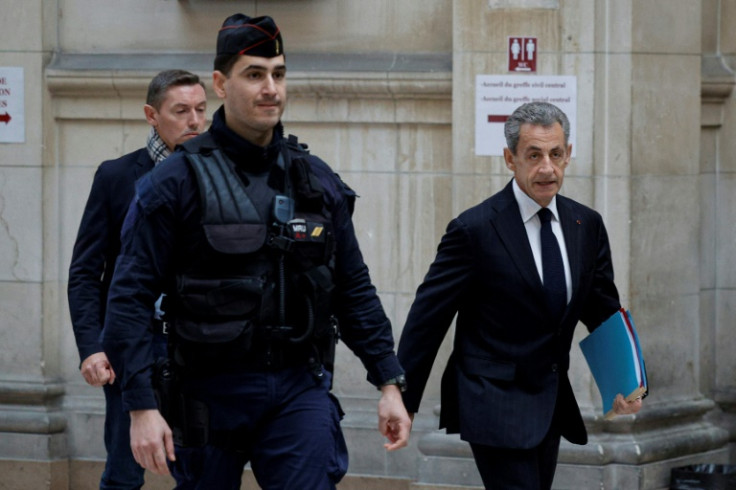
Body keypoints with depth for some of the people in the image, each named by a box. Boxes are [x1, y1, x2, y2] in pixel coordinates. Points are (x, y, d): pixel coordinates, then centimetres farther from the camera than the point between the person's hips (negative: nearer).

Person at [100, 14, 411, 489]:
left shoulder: (318, 181, 7)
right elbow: (131, 299, -9)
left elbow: (355, 290, 13)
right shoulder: (177, 182, -6)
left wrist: (389, 382, 6)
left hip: (299, 391, 2)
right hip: (210, 393, -2)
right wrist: (143, 407, -17)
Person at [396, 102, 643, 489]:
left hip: (551, 408, 7)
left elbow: (603, 312, 13)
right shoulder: (475, 230, -12)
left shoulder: (587, 226, 6)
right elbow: (427, 318, -8)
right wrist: (403, 400, -8)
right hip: (495, 406, -7)